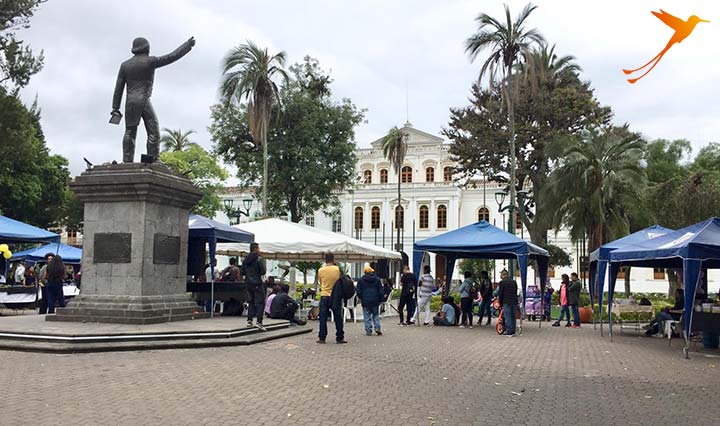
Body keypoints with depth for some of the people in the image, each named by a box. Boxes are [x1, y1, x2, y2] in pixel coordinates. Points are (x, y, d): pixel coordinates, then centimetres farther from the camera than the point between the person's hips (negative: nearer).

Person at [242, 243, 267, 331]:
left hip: (248, 283, 7)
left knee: (251, 302, 16)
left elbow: (243, 272, 9)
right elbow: (263, 272, -16)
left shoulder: (245, 260, 8)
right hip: (257, 283, -7)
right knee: (260, 302, -3)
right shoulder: (259, 259, -13)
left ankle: (249, 320, 12)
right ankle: (259, 322, -11)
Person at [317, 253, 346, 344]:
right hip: (336, 296, -1)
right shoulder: (338, 269, -6)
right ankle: (340, 338, 9)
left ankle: (321, 338, 4)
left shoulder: (320, 270, -3)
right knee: (338, 318, 7)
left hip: (324, 296, 1)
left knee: (323, 318, 5)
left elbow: (320, 282, 10)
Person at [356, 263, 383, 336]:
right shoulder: (377, 279, 3)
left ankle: (368, 331, 2)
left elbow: (358, 292, 0)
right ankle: (377, 329, 1)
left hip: (365, 301, -2)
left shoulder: (361, 280, -2)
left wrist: (361, 299, 15)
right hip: (375, 301, 2)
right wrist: (381, 300, 11)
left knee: (367, 317, 3)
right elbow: (381, 291, 4)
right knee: (376, 315, 12)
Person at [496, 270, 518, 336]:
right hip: (514, 302, 6)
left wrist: (501, 304, 6)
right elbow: (516, 293, 15)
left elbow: (500, 294, -3)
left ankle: (509, 331, -3)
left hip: (506, 302, -6)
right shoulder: (514, 282, 12)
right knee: (513, 317, 12)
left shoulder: (502, 282, -5)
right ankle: (513, 331, 16)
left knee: (507, 317, -2)